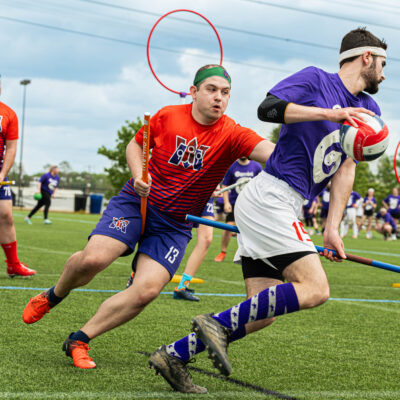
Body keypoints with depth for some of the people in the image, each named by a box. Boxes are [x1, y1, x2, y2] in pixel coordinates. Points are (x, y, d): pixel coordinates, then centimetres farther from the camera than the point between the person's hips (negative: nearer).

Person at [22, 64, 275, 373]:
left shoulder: (232, 134, -10)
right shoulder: (168, 116, -4)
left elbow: (272, 153, -27)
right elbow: (135, 144, 12)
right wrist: (138, 175, -7)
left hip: (175, 225, 0)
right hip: (137, 202, 0)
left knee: (148, 290, -18)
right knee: (93, 259, -20)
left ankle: (79, 340, 0)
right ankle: (54, 295, 16)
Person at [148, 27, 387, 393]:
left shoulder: (367, 110, 19)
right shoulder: (315, 79, -2)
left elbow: (346, 168, 14)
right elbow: (268, 108, -17)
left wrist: (332, 227, 4)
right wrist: (329, 113, -19)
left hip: (282, 208, 9)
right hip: (269, 196, -9)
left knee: (261, 315, 4)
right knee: (315, 289, -18)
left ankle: (174, 355, 6)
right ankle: (219, 323, -15)